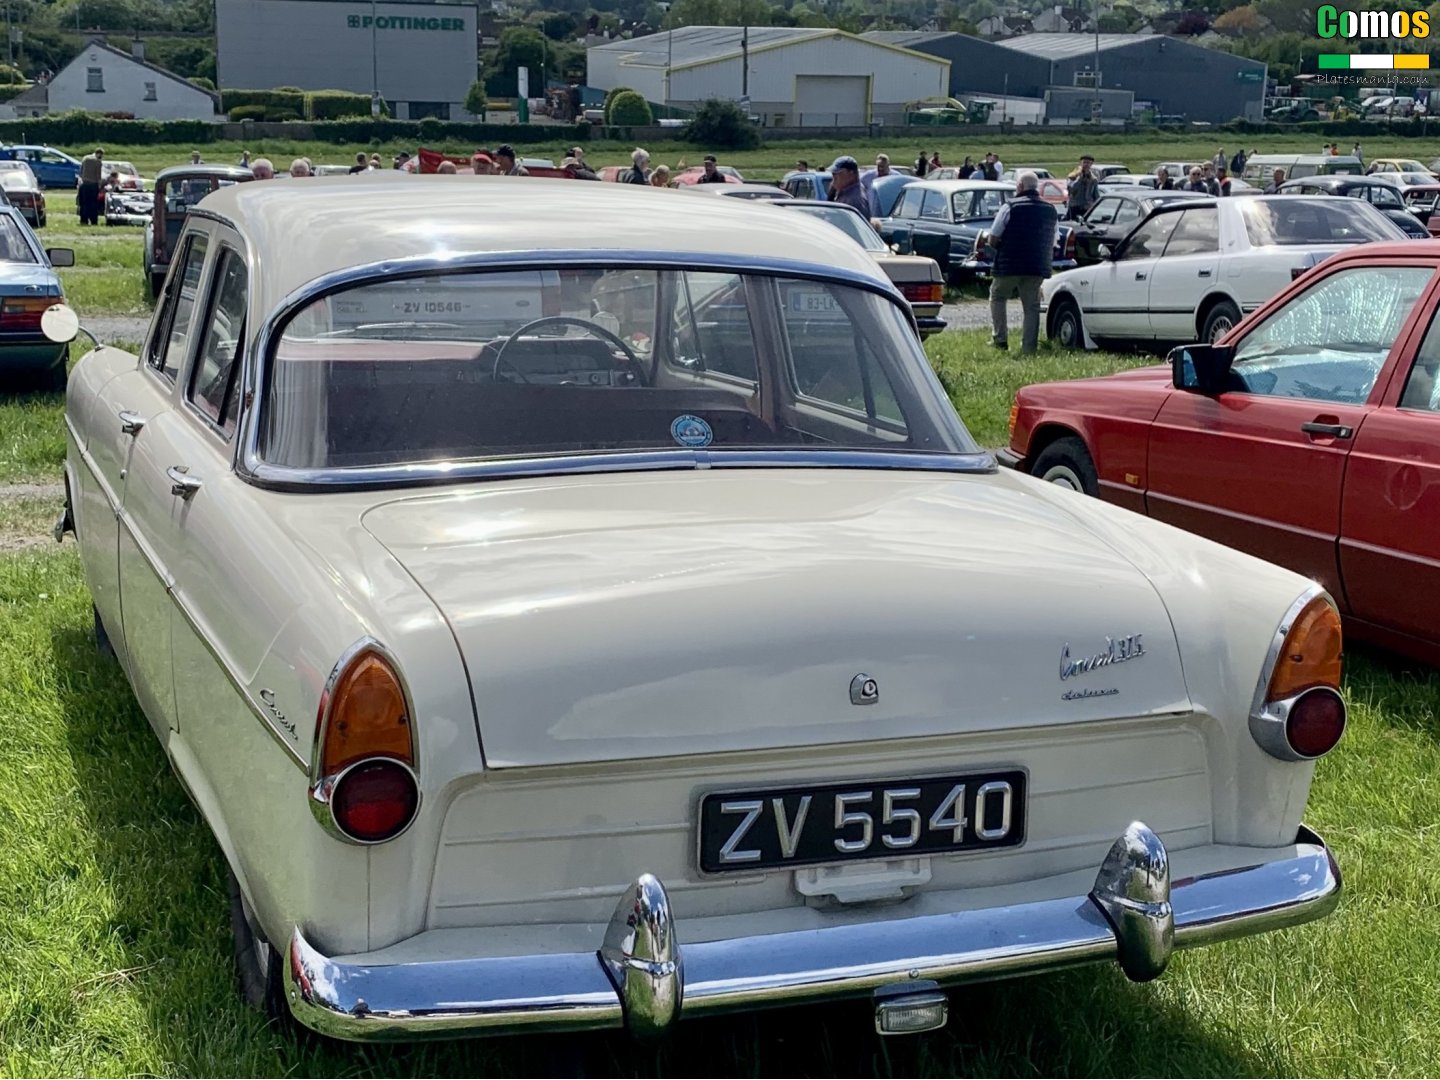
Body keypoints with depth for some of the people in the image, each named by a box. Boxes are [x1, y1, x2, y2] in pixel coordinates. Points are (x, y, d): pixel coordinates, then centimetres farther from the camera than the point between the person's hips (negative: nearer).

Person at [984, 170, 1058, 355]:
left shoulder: (1010, 208, -9)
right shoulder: (1051, 211, 9)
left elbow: (993, 240, -8)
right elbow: (1053, 242, 16)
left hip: (1009, 265, -4)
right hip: (1038, 268, 4)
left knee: (997, 298, 16)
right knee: (1031, 306, 10)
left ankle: (1000, 339, 10)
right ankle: (1029, 347, 7)